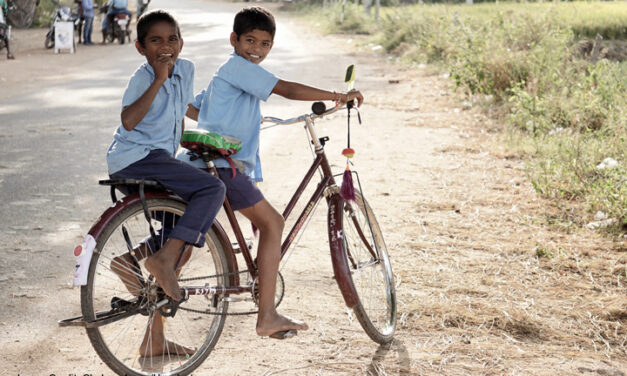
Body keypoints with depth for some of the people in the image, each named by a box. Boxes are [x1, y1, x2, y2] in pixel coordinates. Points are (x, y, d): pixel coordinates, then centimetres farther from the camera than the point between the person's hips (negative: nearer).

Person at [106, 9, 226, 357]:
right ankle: (163, 259, -24)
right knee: (213, 189, -22)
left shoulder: (185, 70, 12)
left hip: (158, 160, 9)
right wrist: (158, 80, -25)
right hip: (135, 159, -9)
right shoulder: (142, 77, -10)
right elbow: (129, 120, -28)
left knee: (182, 242, 8)